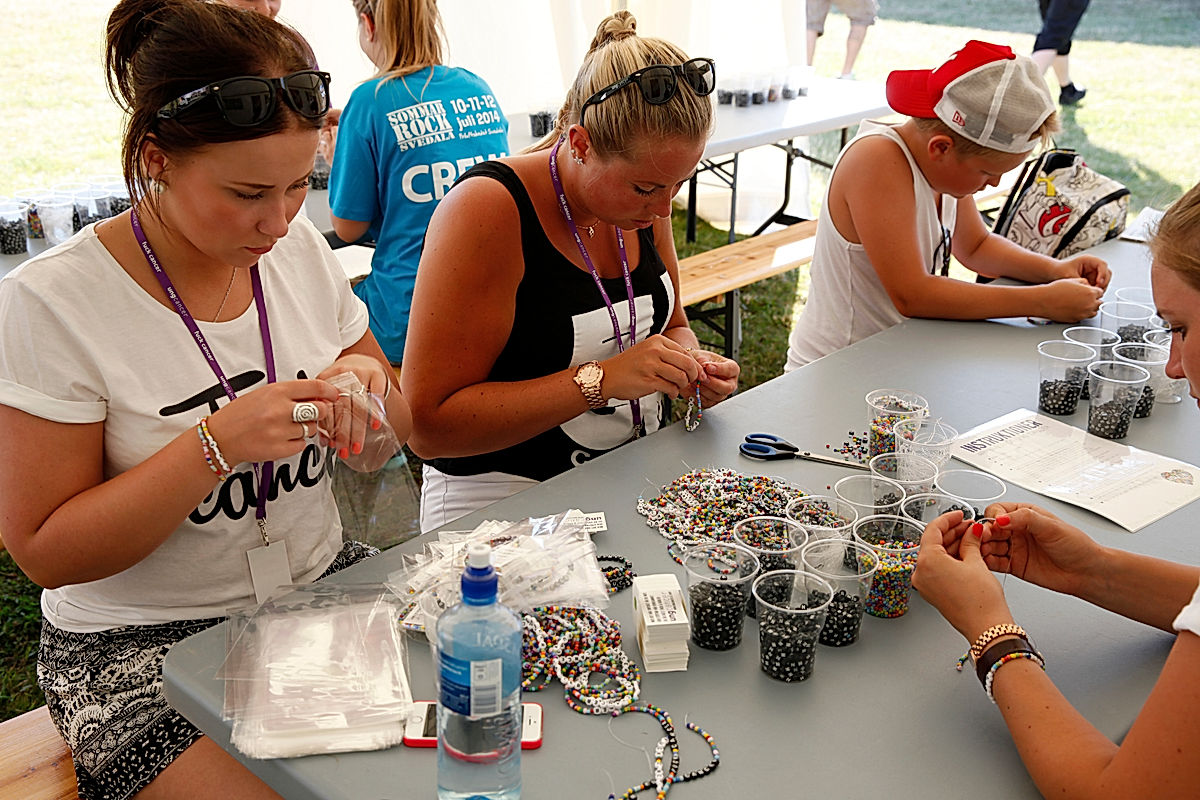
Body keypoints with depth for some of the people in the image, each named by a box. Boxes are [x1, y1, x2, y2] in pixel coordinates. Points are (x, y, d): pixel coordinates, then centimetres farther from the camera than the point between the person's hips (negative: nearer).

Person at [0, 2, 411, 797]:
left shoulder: (303, 251, 0)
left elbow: (395, 432, 10)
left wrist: (370, 392, -14)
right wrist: (216, 445, -25)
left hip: (327, 584, 5)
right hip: (146, 643, -4)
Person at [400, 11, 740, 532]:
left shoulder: (641, 200, 1)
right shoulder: (486, 211, -21)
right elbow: (427, 425, -23)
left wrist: (692, 366, -6)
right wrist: (601, 380, -28)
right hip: (506, 504, -6)